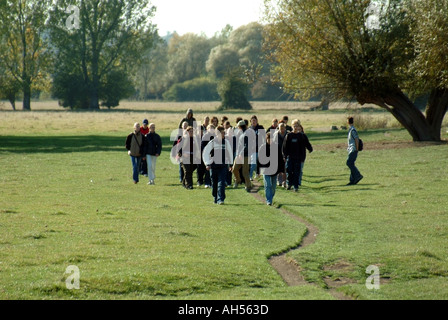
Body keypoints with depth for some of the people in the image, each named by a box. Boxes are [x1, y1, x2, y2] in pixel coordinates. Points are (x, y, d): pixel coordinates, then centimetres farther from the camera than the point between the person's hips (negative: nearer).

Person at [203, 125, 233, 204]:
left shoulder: (226, 142, 5)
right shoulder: (212, 142, -3)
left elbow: (229, 153, 16)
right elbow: (205, 153, 0)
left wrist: (230, 164, 15)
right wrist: (207, 164, -6)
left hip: (223, 165, 1)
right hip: (214, 165, -1)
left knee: (221, 183, -11)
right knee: (214, 183, 8)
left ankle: (220, 199, -15)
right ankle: (215, 198, 26)